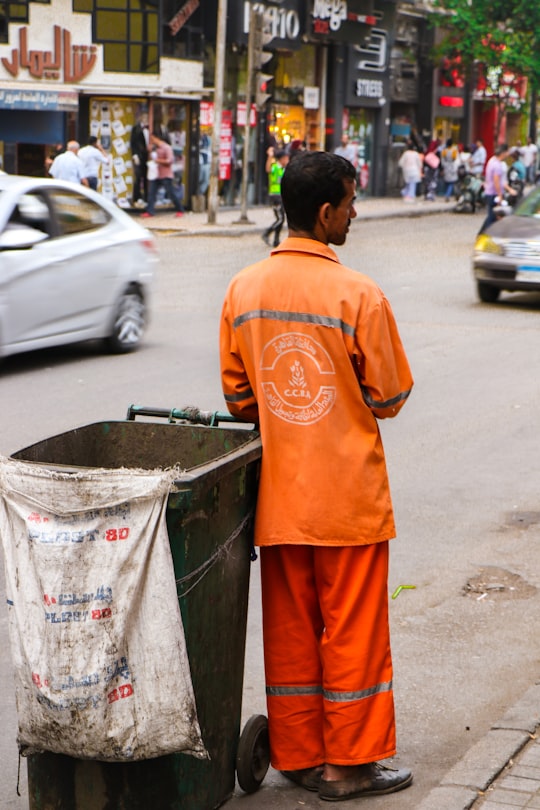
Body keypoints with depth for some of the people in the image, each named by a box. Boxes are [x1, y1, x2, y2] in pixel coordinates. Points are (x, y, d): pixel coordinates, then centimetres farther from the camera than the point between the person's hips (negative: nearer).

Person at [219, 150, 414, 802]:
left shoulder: (243, 290, -1)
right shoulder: (358, 295, -16)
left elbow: (235, 394, 5)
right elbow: (390, 397, -8)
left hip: (277, 494, 5)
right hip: (348, 492, -5)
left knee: (288, 627, 14)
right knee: (352, 627, 7)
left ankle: (296, 755, 23)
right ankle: (349, 763, 15)